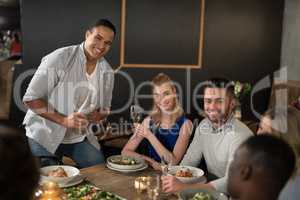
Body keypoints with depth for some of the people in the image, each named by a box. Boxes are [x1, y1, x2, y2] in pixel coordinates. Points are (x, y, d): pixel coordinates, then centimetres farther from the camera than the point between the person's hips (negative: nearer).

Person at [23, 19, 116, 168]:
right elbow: (31, 99, -17)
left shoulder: (107, 72, 0)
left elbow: (104, 110, 11)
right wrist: (64, 120, -25)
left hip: (79, 137, 5)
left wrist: (97, 116, -14)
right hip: (45, 135, -4)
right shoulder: (58, 59, -17)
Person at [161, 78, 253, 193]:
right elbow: (189, 160, 7)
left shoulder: (241, 135, -21)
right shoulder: (203, 125, 1)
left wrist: (184, 187, -35)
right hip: (211, 186, 5)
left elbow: (231, 183, -28)